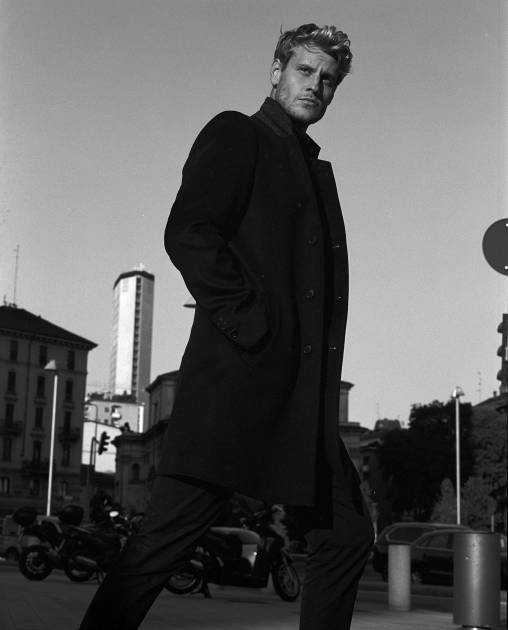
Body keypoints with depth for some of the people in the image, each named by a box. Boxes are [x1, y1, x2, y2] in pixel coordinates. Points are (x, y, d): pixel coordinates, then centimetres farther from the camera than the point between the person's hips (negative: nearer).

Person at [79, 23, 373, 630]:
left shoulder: (314, 167, 25)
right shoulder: (235, 135, 3)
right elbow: (187, 234, -12)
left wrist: (319, 369, 12)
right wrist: (253, 322, -15)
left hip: (303, 397, 8)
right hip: (238, 375, -8)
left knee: (347, 535, 7)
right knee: (165, 536, -7)